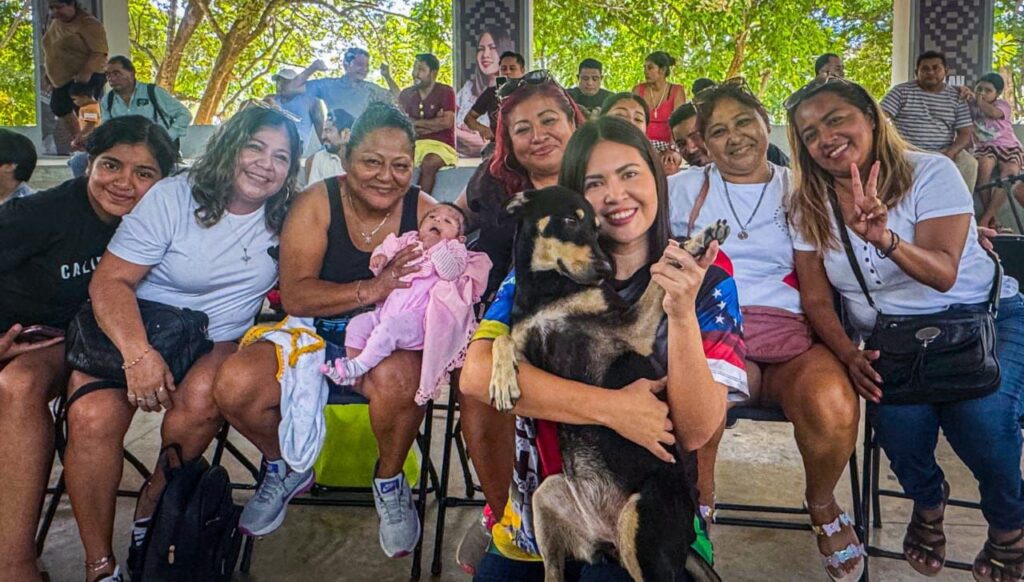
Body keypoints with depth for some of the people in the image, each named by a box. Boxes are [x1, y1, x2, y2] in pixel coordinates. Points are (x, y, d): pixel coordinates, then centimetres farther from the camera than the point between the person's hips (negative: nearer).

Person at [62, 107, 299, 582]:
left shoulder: (285, 219, 2)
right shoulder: (173, 197, -9)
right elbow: (110, 281, -13)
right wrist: (138, 354, -29)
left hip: (219, 341, 2)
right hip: (137, 331, -1)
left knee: (201, 398, -33)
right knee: (92, 417, -29)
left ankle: (152, 505, -4)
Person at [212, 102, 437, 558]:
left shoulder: (423, 211, -6)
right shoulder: (317, 203, -8)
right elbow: (294, 296, -19)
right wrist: (371, 289, -33)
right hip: (314, 334, 2)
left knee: (396, 378, -37)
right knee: (235, 386, -23)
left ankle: (390, 480, -2)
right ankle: (287, 468, 13)